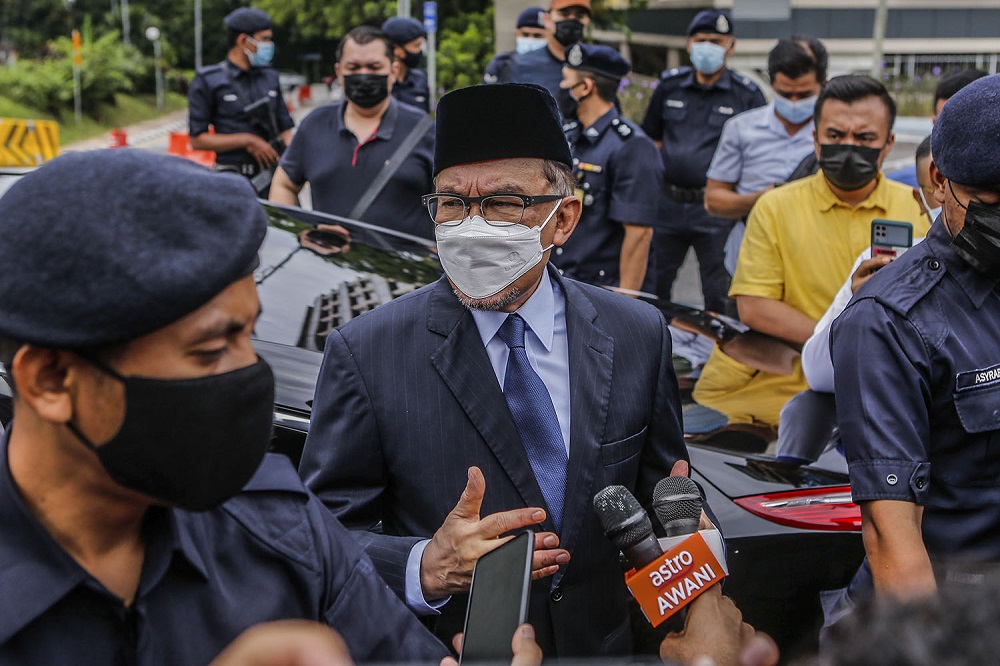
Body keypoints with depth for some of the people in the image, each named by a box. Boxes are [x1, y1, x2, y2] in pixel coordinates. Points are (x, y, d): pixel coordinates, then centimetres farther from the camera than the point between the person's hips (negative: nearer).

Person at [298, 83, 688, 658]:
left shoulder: (640, 336, -6)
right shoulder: (364, 353, -15)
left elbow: (664, 496, 2)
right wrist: (425, 568, -33)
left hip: (605, 646, 3)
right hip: (437, 651, -2)